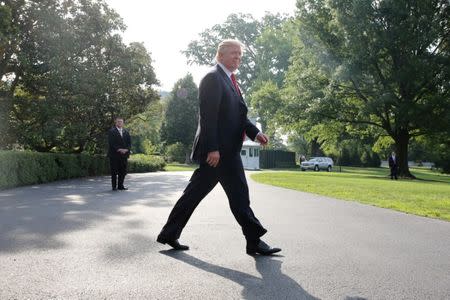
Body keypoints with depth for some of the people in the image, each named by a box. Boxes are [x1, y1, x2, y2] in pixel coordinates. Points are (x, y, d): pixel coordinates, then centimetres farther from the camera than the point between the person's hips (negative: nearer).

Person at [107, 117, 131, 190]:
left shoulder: (126, 132, 16)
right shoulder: (112, 131, -1)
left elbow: (129, 142, 11)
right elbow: (111, 143, -10)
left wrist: (126, 149, -7)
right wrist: (118, 149, -18)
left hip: (124, 154, 5)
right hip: (114, 155, -5)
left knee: (123, 171, 5)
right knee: (114, 171, 0)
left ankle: (120, 186, 14)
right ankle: (114, 186, 7)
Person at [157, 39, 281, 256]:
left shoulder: (229, 80, 22)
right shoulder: (213, 78, -9)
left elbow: (238, 114, 20)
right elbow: (208, 115, -18)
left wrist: (255, 133, 6)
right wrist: (212, 148, -23)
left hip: (226, 150, 10)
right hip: (219, 150, -10)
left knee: (194, 193, 13)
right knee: (238, 194, -1)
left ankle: (169, 234, 22)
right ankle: (254, 241, 11)